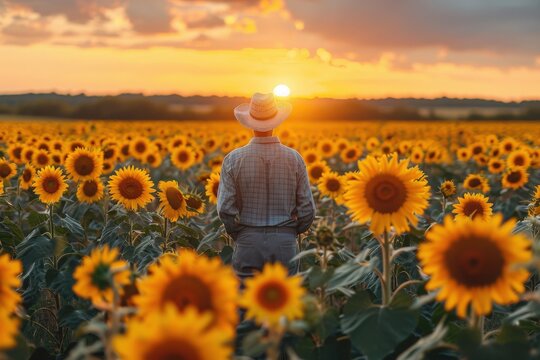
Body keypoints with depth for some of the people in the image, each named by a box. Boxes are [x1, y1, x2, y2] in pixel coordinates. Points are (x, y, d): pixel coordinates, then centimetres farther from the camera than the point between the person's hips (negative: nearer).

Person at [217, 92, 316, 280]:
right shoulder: (294, 158, -1)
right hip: (285, 244, 1)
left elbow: (225, 209, -8)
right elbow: (307, 210, -1)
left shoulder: (234, 159, -5)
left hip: (248, 244, -1)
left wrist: (239, 237, 8)